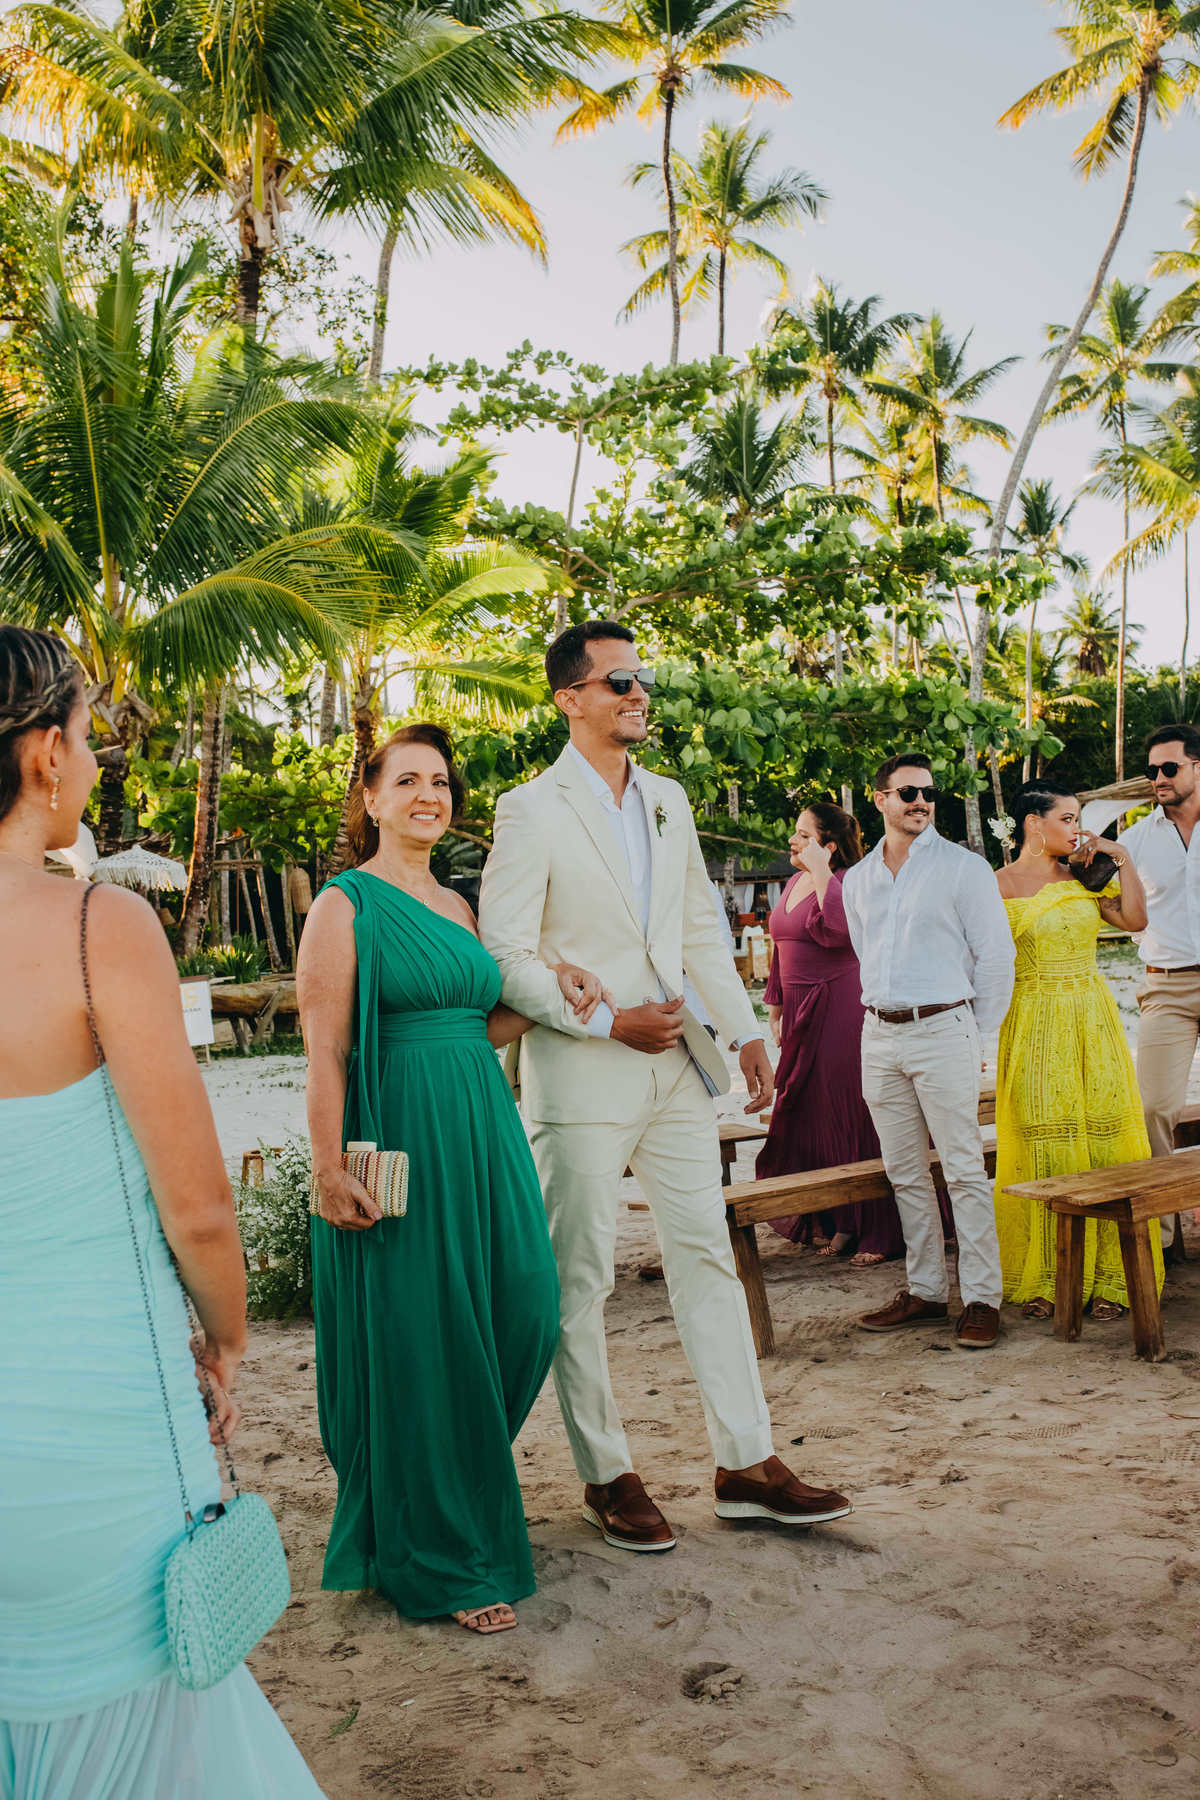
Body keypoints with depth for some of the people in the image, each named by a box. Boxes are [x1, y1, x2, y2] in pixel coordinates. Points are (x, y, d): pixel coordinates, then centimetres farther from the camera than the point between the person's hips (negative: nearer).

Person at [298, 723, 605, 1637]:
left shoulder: (457, 905, 16)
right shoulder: (346, 904, -6)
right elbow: (325, 1048, -12)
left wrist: (549, 1000, 4)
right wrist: (329, 1167, -17)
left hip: (482, 1132, 7)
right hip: (400, 1138, -7)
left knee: (521, 1314, 8)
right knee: (420, 1343, 1)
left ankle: (459, 1487, 35)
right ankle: (444, 1560, 18)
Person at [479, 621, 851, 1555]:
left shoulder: (669, 800, 12)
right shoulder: (531, 810, -7)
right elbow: (505, 957, -11)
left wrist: (745, 1031, 11)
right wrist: (609, 1022, -15)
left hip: (675, 1066, 6)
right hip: (580, 1075, -6)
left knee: (708, 1256, 9)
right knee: (580, 1278, 4)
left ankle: (747, 1464, 19)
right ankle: (607, 1477, 19)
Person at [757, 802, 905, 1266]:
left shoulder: (847, 881, -11)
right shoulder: (794, 883, 15)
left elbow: (843, 928, -32)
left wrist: (821, 872, -25)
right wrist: (777, 1008, 22)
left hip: (839, 1008, -9)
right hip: (801, 1012, 9)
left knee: (848, 1116, -5)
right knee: (807, 1117, 11)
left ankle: (876, 1233, 5)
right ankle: (839, 1224, 24)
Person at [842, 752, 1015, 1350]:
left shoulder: (964, 868, -3)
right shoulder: (857, 880, 12)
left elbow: (996, 956, -1)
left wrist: (975, 1032, 1)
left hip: (942, 1031, -5)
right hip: (879, 1037, 5)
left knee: (964, 1171, -3)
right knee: (905, 1175, 10)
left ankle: (980, 1299, 3)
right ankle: (925, 1289, 20)